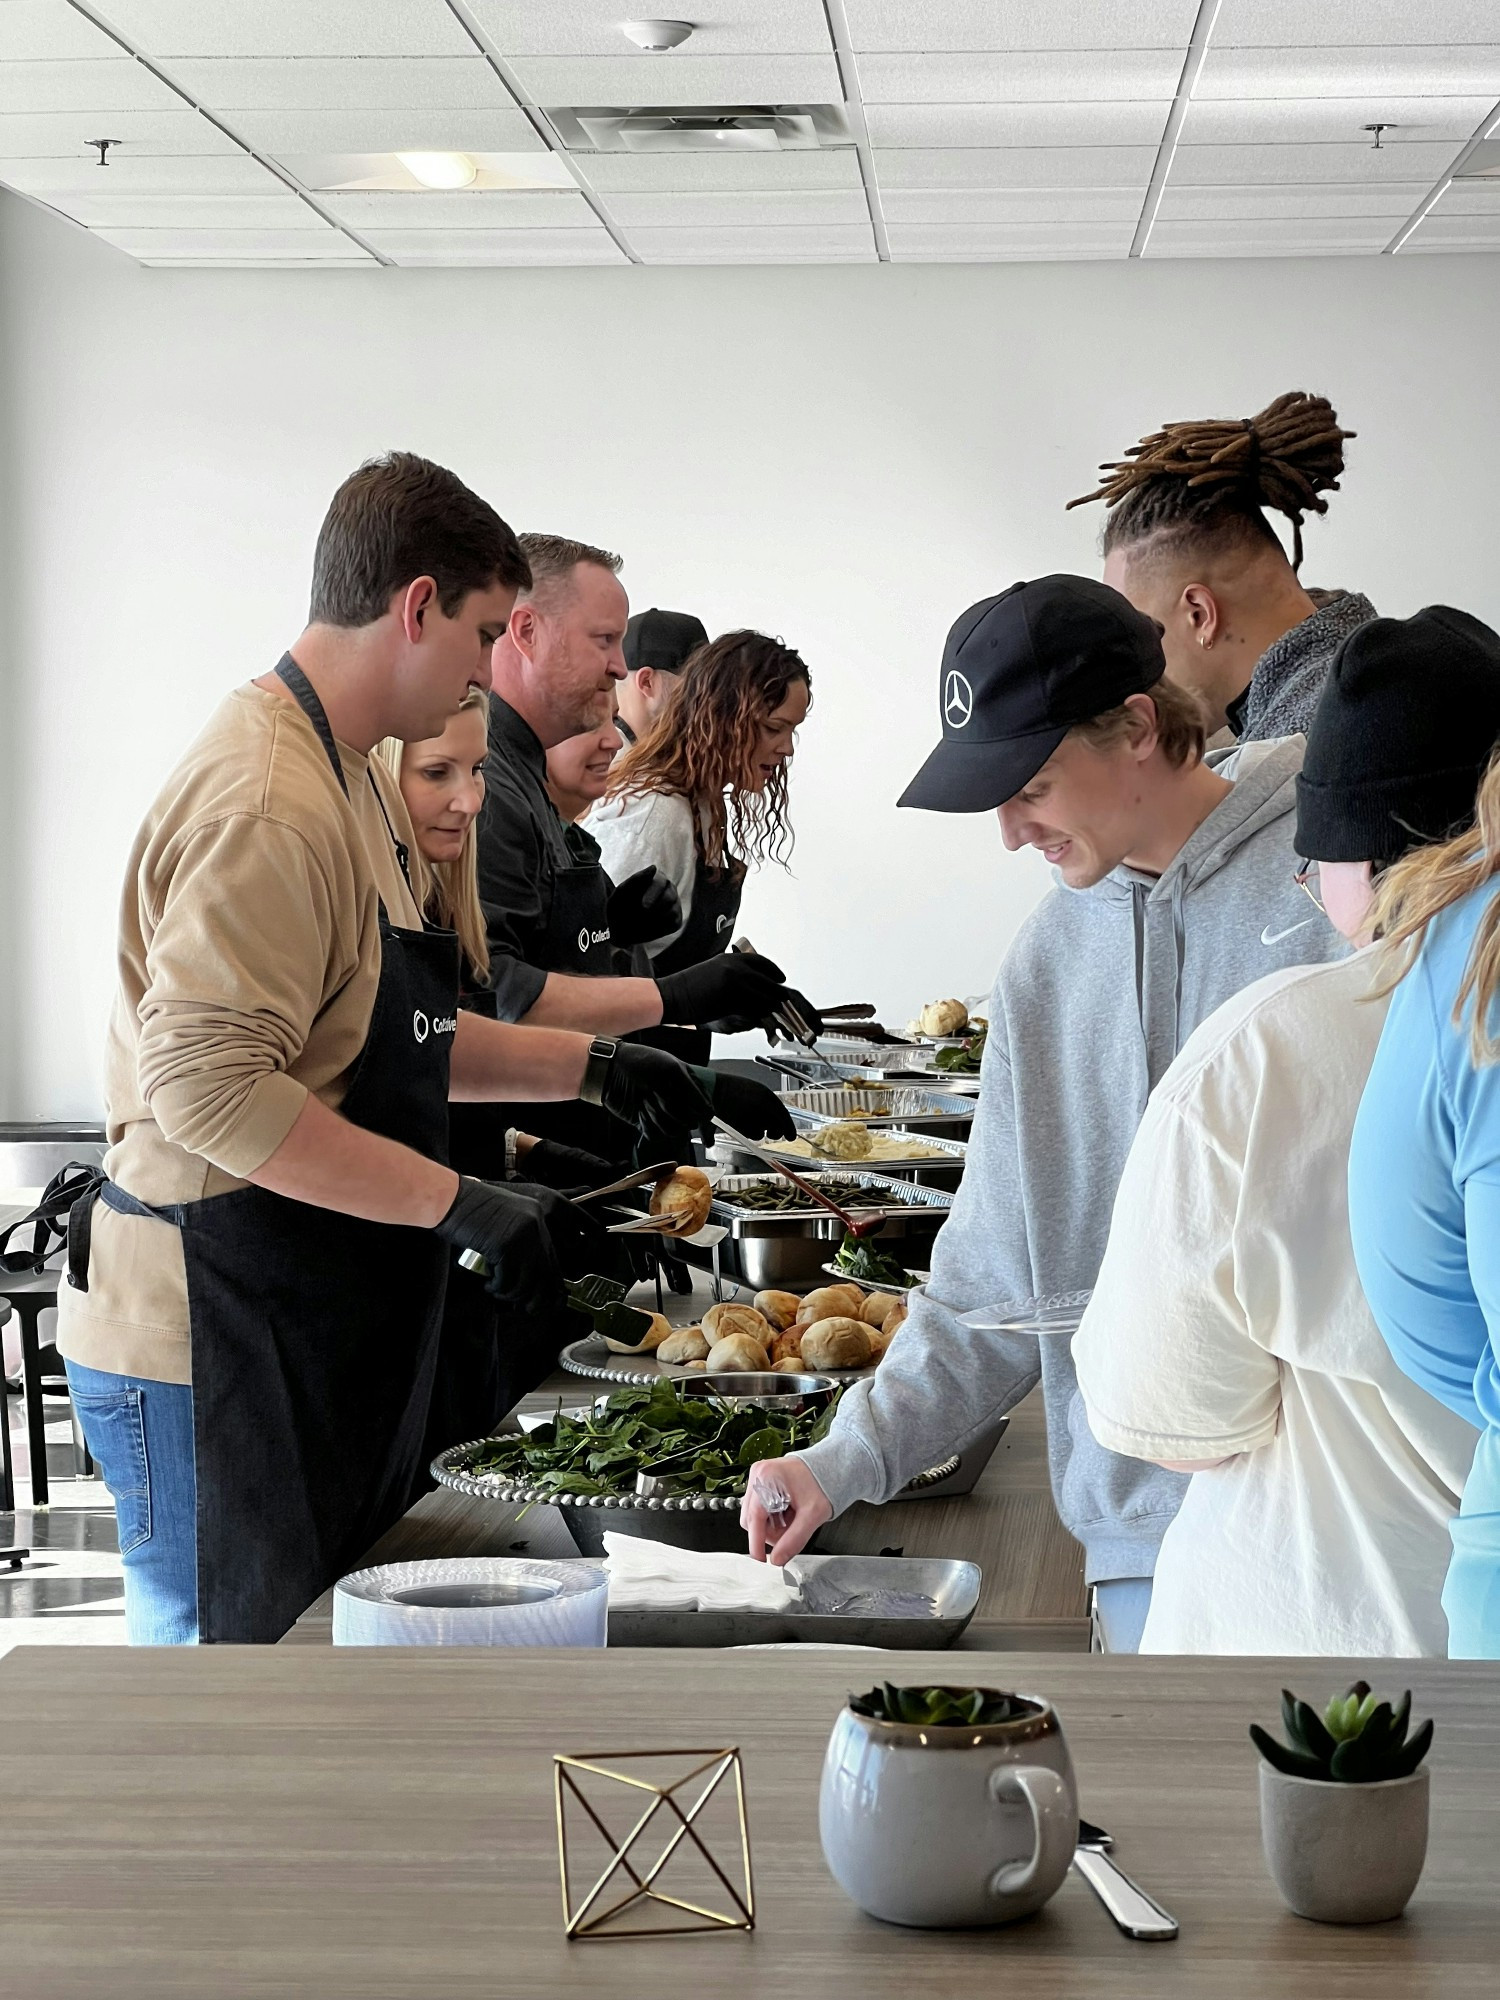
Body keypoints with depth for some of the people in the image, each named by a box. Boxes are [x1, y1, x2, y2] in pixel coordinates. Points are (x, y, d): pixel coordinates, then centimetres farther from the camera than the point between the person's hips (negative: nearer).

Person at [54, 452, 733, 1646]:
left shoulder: (354, 778, 15)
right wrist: (464, 1204, -26)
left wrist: (589, 1068, 16)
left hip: (316, 1342, 10)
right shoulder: (268, 804, -20)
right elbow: (208, 1085, -28)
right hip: (210, 1359, -10)